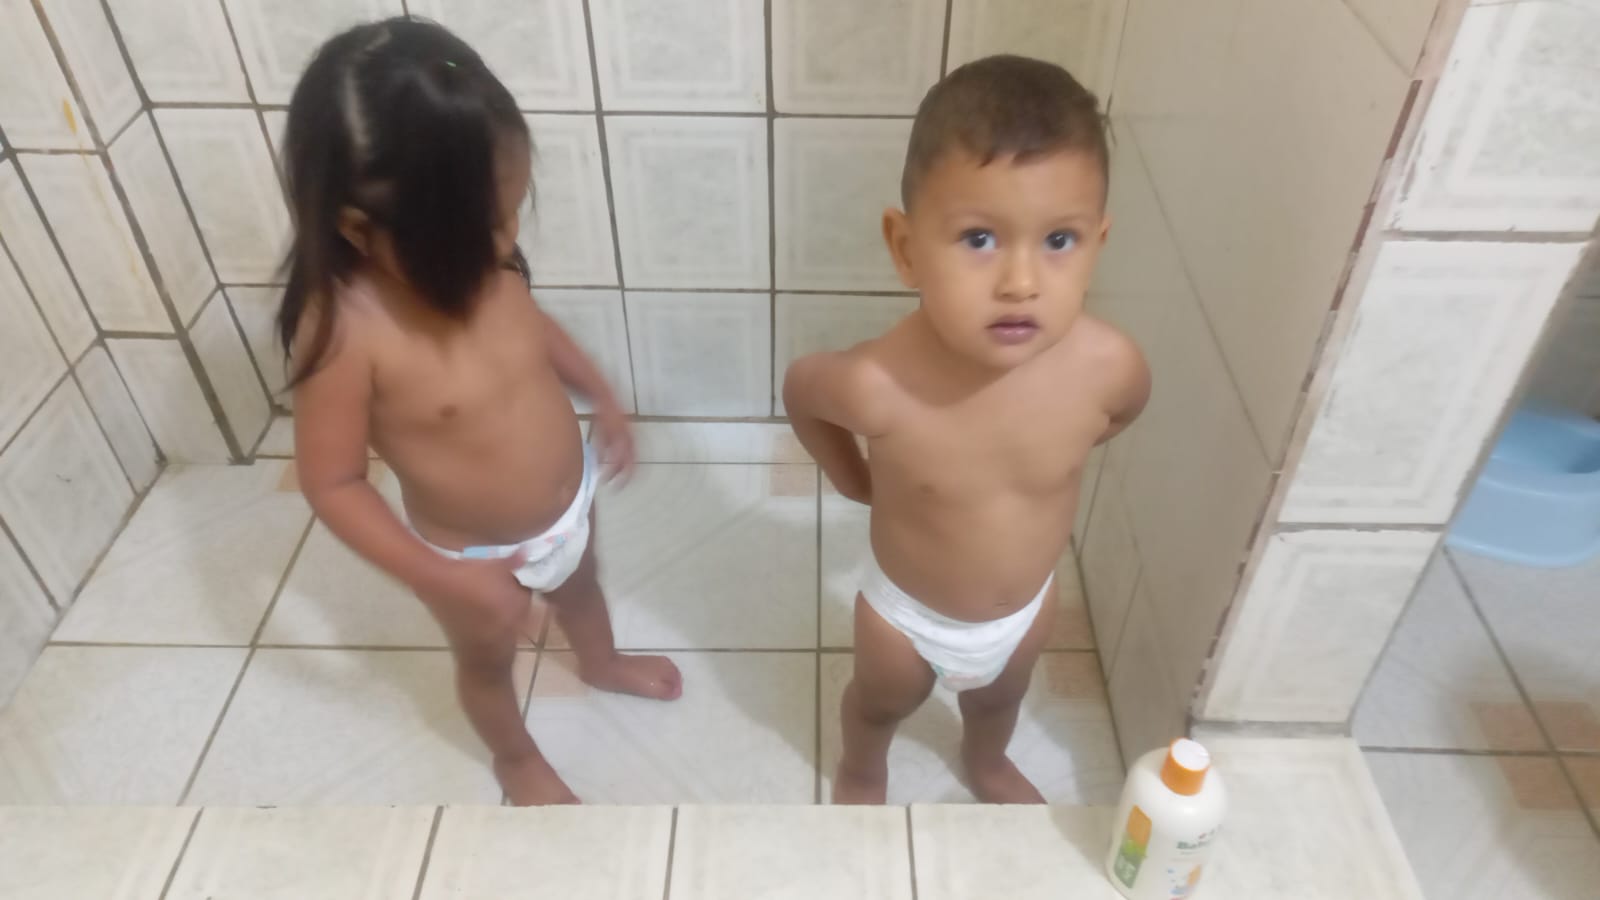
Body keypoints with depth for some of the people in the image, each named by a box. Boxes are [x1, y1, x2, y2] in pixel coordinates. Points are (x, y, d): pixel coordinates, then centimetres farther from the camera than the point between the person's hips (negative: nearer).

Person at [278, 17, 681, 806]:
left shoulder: (474, 259, -19)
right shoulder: (344, 332, -36)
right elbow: (330, 483, -25)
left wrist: (601, 397, 3)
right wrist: (443, 578, -26)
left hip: (569, 503, 5)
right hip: (475, 553, -5)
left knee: (580, 589, 34)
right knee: (488, 659, 25)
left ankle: (601, 664, 68)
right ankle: (515, 756, 57)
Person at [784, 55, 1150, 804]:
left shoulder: (1108, 367, -32)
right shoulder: (878, 384, -39)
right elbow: (800, 388, -14)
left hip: (1025, 605, 3)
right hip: (905, 609, -2)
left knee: (999, 700, 34)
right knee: (882, 704, 30)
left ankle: (987, 764, 69)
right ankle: (863, 772, 65)